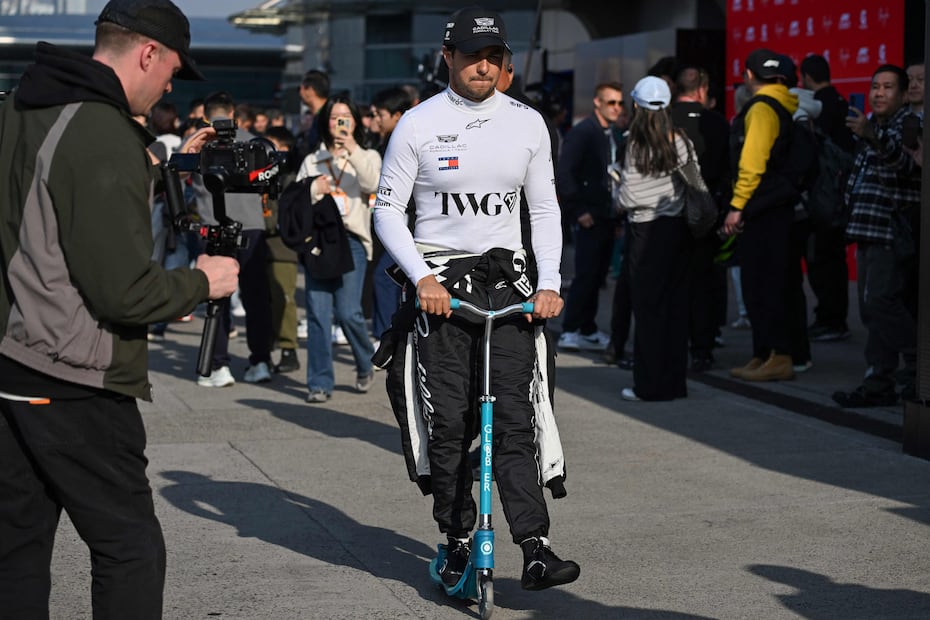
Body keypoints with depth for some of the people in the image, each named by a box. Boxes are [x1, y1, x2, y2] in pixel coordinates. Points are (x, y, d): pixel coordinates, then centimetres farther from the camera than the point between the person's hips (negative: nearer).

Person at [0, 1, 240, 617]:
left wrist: (163, 168, 18)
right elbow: (124, 292, -21)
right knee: (131, 549, 0)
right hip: (74, 386, -9)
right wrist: (200, 282, -4)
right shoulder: (107, 138, -19)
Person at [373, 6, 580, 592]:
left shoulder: (528, 123, 7)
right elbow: (388, 210, 0)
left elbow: (545, 209, 11)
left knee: (513, 416, -7)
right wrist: (423, 277, -13)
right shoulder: (418, 124, -1)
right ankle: (457, 542, 11)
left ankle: (536, 549, -11)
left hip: (507, 277, 1)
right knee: (449, 422, -1)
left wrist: (549, 282, -2)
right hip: (441, 282, -1)